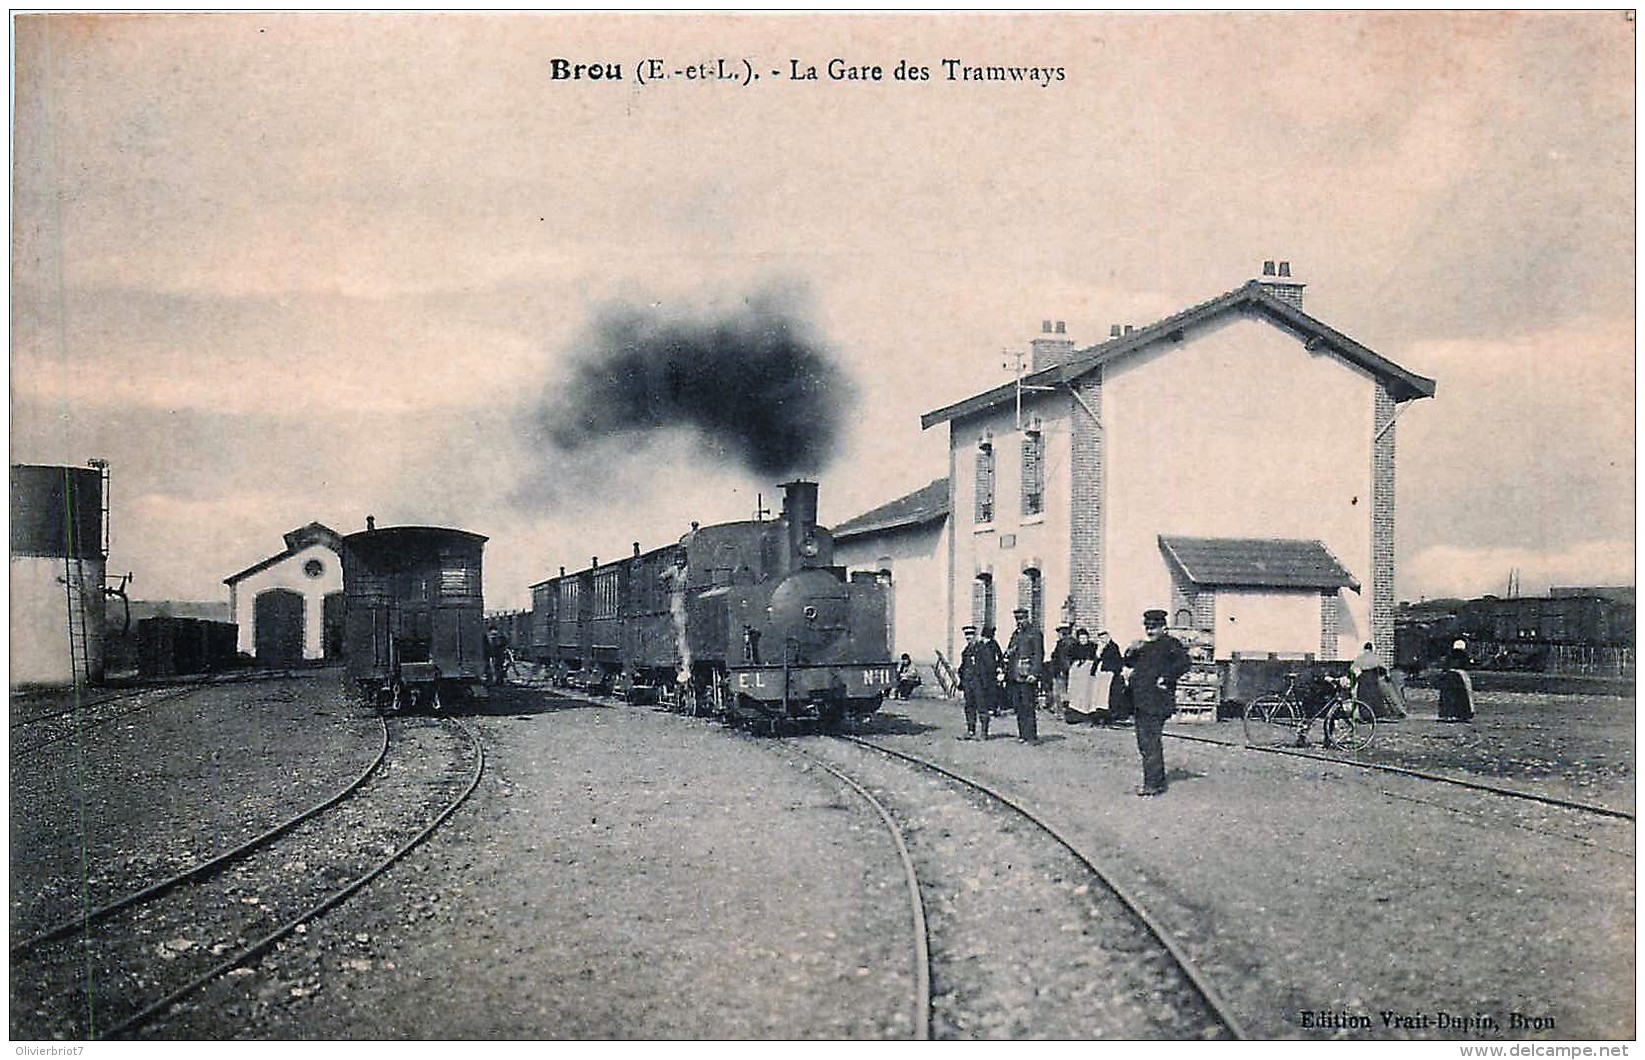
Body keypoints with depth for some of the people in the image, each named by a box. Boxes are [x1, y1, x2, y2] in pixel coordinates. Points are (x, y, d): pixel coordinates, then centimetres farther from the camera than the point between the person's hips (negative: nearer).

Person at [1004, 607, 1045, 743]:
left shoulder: (1034, 632, -2)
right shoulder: (1015, 634, 20)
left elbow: (1039, 654, -9)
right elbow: (1009, 653, 24)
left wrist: (1034, 673, -17)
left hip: (1027, 675, -7)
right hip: (1015, 675, 7)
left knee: (1028, 707, -9)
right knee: (1018, 707, 8)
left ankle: (1031, 736, -6)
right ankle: (1022, 735, 15)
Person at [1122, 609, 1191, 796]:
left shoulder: (1170, 644, -4)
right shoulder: (1144, 645, 21)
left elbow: (1184, 662, -17)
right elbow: (1129, 663, 22)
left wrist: (1166, 678, -17)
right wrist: (1133, 650, 3)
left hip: (1157, 701, -9)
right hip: (1141, 701, 9)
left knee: (1151, 743, -11)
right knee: (1144, 743, 13)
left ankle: (1153, 784, -9)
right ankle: (1157, 781, 23)